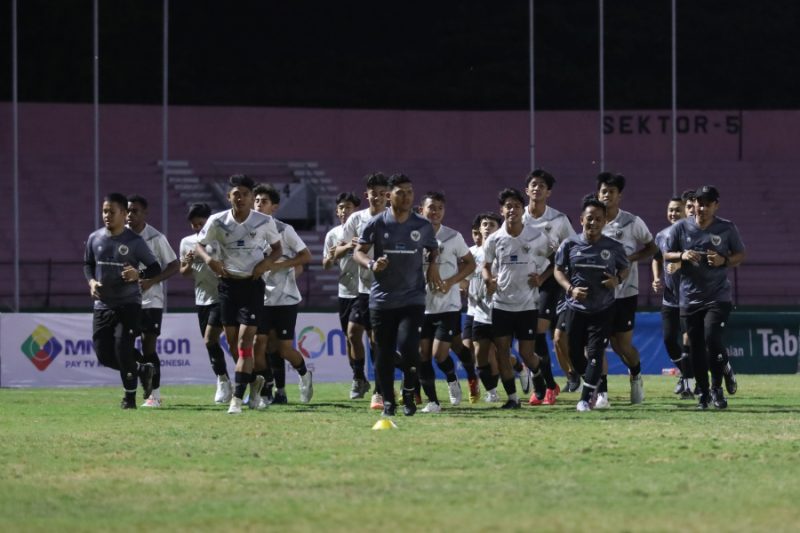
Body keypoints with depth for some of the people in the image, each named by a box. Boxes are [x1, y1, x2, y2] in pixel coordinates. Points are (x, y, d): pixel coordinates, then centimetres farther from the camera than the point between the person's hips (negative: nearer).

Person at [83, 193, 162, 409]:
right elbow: (88, 264, 18)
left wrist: (138, 274, -22)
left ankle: (130, 396, 2)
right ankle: (141, 370, 27)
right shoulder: (95, 239, 4)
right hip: (103, 305, 4)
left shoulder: (134, 242, -7)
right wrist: (91, 281, -2)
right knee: (104, 355, 0)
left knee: (123, 348, -14)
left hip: (128, 304, -4)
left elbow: (155, 268, -2)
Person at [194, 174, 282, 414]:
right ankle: (254, 380, 35)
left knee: (245, 341, -13)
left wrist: (266, 262, -11)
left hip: (253, 284, -3)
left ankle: (237, 399, -15)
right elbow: (199, 245, 6)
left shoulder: (265, 222, -6)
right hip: (228, 284, 3)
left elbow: (277, 247, 9)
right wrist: (208, 259, -15)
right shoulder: (217, 221, -4)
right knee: (232, 342, 9)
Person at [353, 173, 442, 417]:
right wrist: (371, 264, -18)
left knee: (408, 346, -18)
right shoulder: (377, 223, -1)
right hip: (382, 298, 1)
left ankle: (409, 394, 5)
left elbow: (433, 250, 19)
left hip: (412, 298, -1)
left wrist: (433, 266, -1)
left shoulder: (423, 226, 3)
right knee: (384, 353, 3)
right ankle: (388, 401, 18)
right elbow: (358, 251, 2)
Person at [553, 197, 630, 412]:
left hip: (603, 311, -2)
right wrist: (570, 288, -13)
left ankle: (586, 398, -5)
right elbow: (558, 271, 4)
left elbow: (626, 268, 11)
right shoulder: (569, 245, -3)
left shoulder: (614, 247, -3)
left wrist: (618, 279, -11)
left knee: (595, 354, -10)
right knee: (575, 354, 8)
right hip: (575, 308, 2)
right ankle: (592, 385, 34)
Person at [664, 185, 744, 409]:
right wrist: (682, 256, -14)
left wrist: (724, 261, -13)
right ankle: (703, 393, 19)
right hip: (690, 298, 2)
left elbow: (740, 255, 8)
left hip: (718, 296, -2)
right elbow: (665, 255, 7)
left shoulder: (727, 229, -1)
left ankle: (717, 387, 1)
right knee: (696, 348, 5)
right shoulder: (680, 228, 1)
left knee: (712, 337, -20)